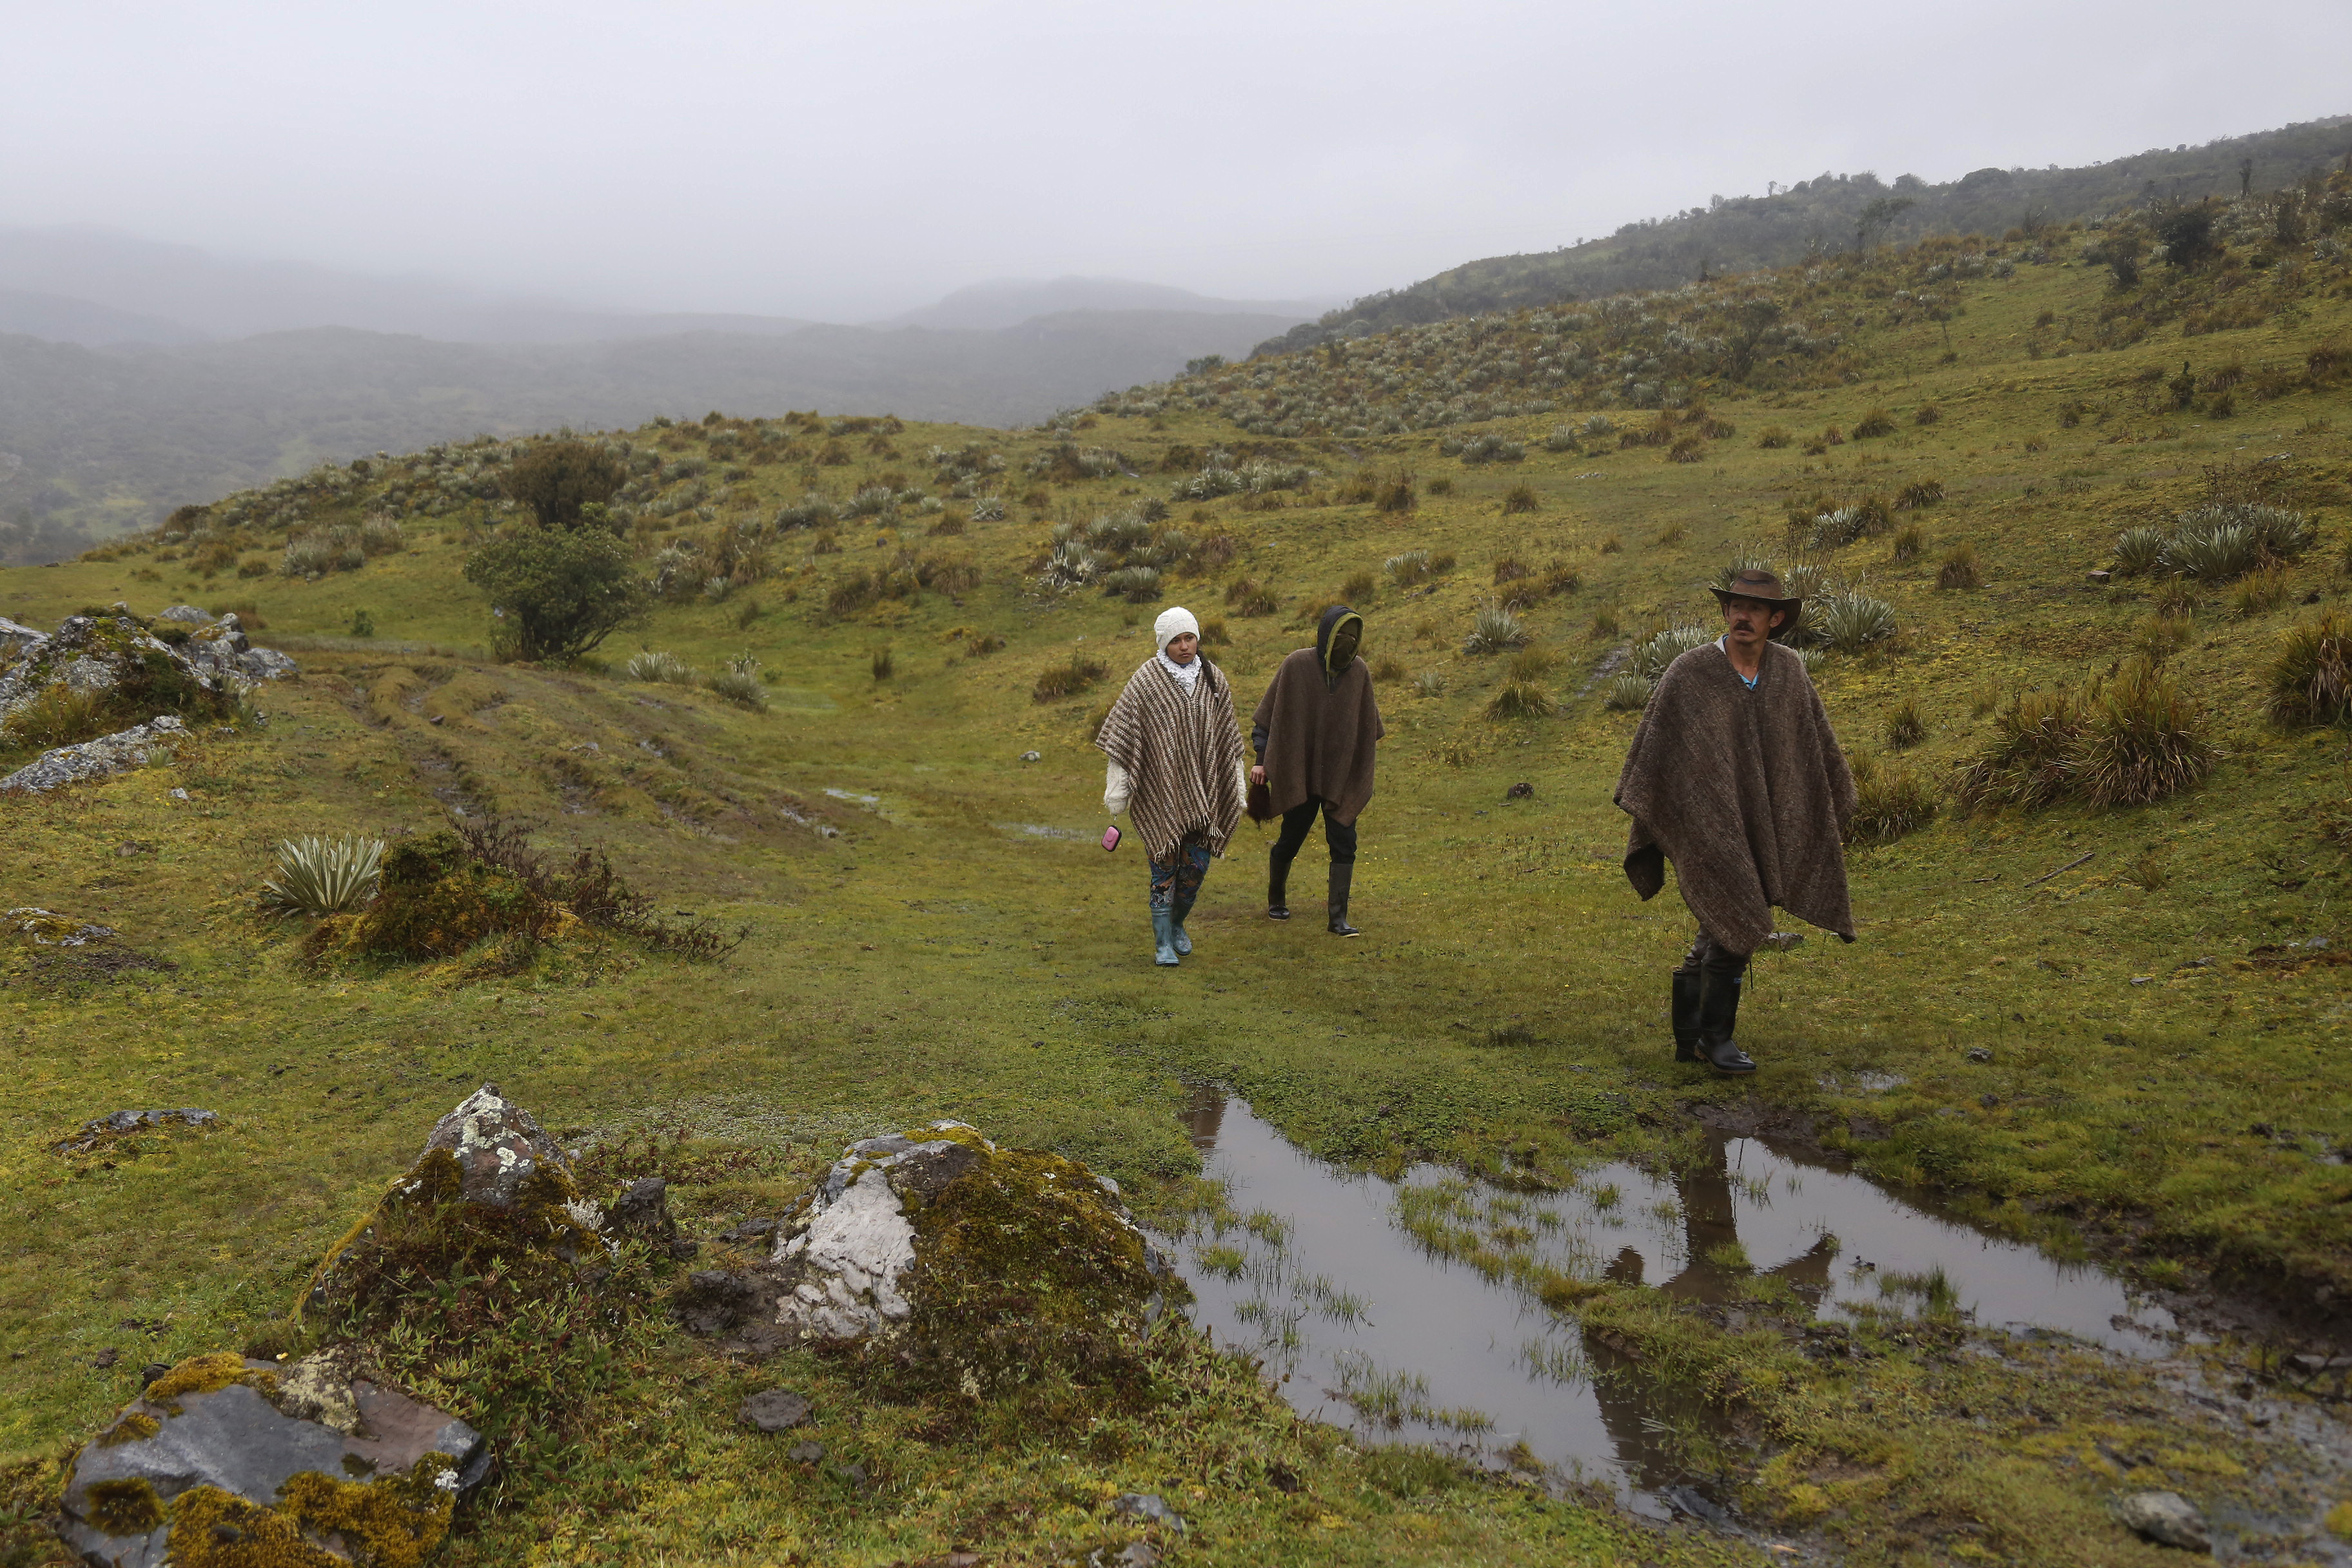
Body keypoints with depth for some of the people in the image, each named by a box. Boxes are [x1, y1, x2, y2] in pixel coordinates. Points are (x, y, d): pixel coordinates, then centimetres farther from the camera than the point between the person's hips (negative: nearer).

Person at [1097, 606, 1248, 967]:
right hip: (1160, 790, -3)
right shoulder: (1146, 680, -7)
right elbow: (1123, 734, -5)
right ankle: (1163, 943, 9)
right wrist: (1117, 787, -8)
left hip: (1201, 789, 4)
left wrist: (1237, 785, 14)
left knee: (1196, 864, 5)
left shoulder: (1214, 680, 5)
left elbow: (1229, 738, 13)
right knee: (1165, 865, -1)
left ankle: (1177, 924, 31)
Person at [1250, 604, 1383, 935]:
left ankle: (1339, 917, 1)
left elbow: (1367, 726, 10)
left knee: (1344, 843, -5)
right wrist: (1262, 759, -7)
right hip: (1300, 773, -2)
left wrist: (1362, 774, 13)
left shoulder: (1359, 672, -1)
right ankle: (1276, 899, 35)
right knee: (1290, 840, 10)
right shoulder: (1297, 665, -10)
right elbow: (1270, 713, -3)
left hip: (1341, 775, 2)